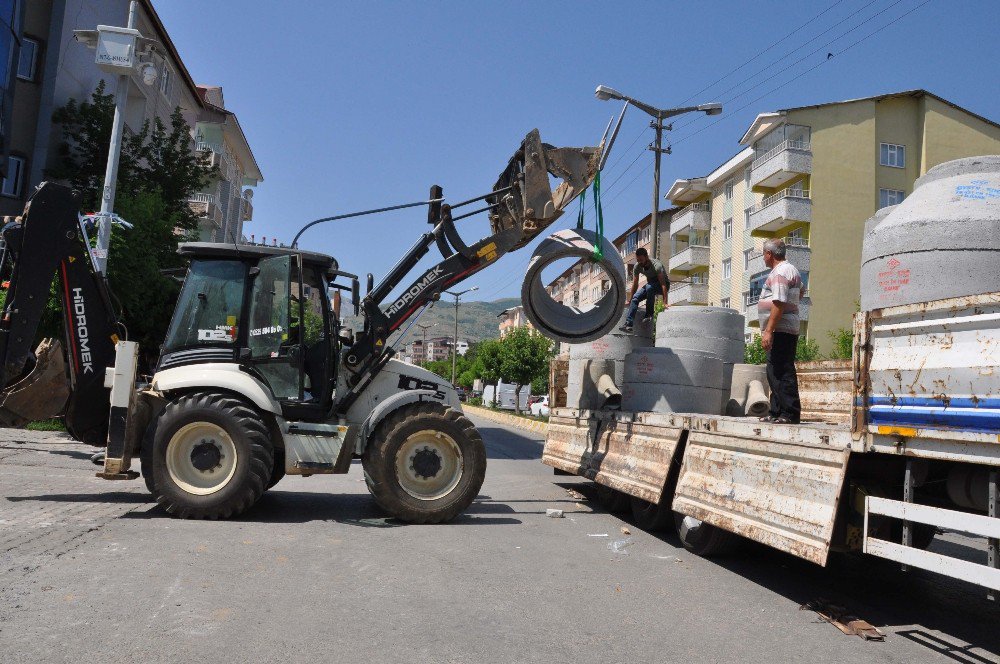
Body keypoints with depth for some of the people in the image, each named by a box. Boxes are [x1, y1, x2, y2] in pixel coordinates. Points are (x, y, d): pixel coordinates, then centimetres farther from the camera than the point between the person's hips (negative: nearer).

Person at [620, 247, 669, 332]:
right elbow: (635, 284, -5)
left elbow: (663, 284, -36)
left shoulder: (656, 265, -30)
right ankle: (628, 324, -27)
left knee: (649, 286, -37)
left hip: (661, 285, -5)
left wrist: (665, 303, -43)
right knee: (635, 297, -20)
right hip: (651, 285, 6)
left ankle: (649, 315, -24)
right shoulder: (637, 266, -13)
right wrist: (630, 300, -6)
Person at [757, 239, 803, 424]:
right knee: (775, 373, 13)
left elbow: (779, 303, -22)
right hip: (787, 331, 11)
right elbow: (800, 291, 39)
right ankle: (776, 412, 16)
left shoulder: (780, 273, -13)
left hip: (780, 331, -11)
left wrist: (768, 331, -24)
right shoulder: (791, 270, 21)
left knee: (782, 373, -11)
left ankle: (790, 413, -11)